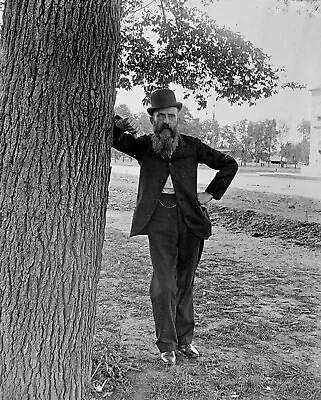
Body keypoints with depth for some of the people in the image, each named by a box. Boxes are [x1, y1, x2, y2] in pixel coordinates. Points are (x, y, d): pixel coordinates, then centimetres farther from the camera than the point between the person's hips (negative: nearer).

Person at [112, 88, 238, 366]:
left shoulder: (192, 146, 8)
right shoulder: (143, 146, 7)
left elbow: (229, 164, 15)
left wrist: (211, 194, 6)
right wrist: (122, 125, -18)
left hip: (191, 219, 2)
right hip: (160, 220, -2)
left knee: (185, 283, 12)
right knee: (164, 285, -5)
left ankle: (185, 340, 25)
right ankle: (167, 346, 10)